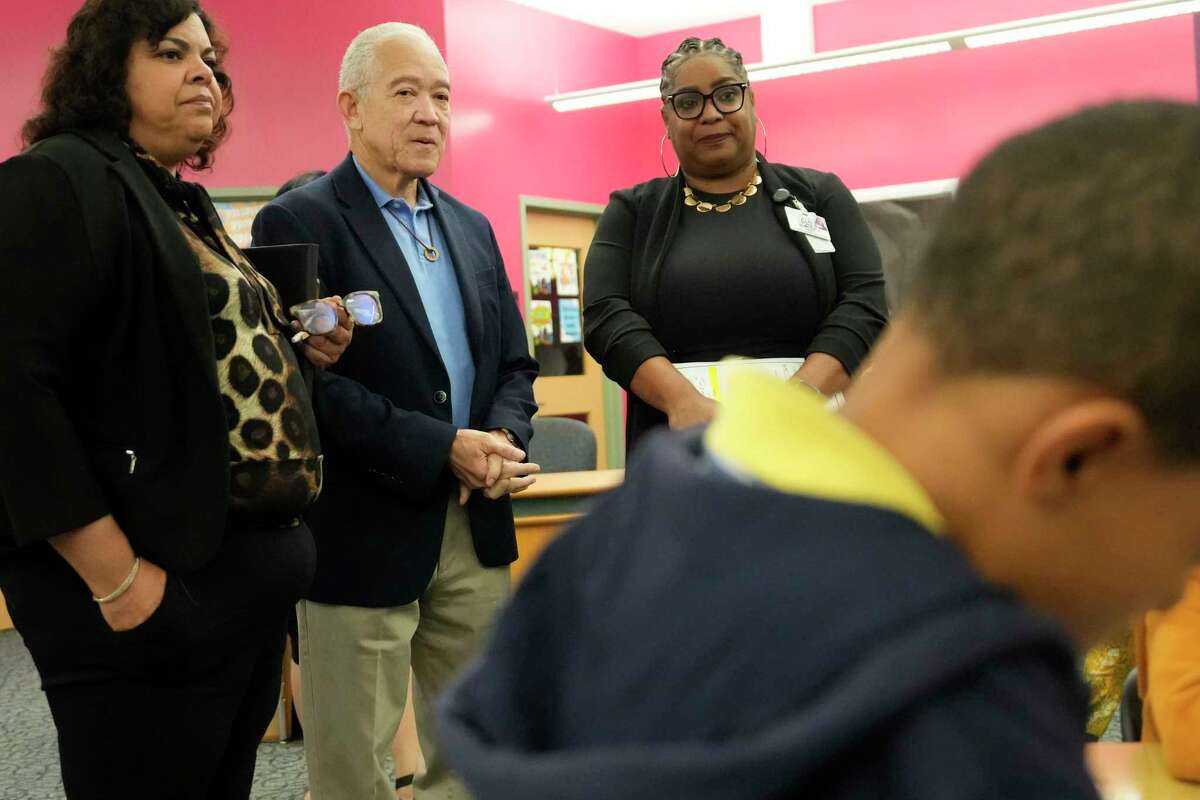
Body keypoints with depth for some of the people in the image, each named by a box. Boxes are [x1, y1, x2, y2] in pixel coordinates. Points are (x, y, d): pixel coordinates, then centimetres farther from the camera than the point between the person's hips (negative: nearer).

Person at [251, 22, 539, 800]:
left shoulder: (472, 227, 14)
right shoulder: (298, 223, -8)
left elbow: (515, 363, 15)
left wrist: (505, 438, -7)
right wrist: (442, 449, -20)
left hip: (478, 529, 7)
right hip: (363, 532, -6)